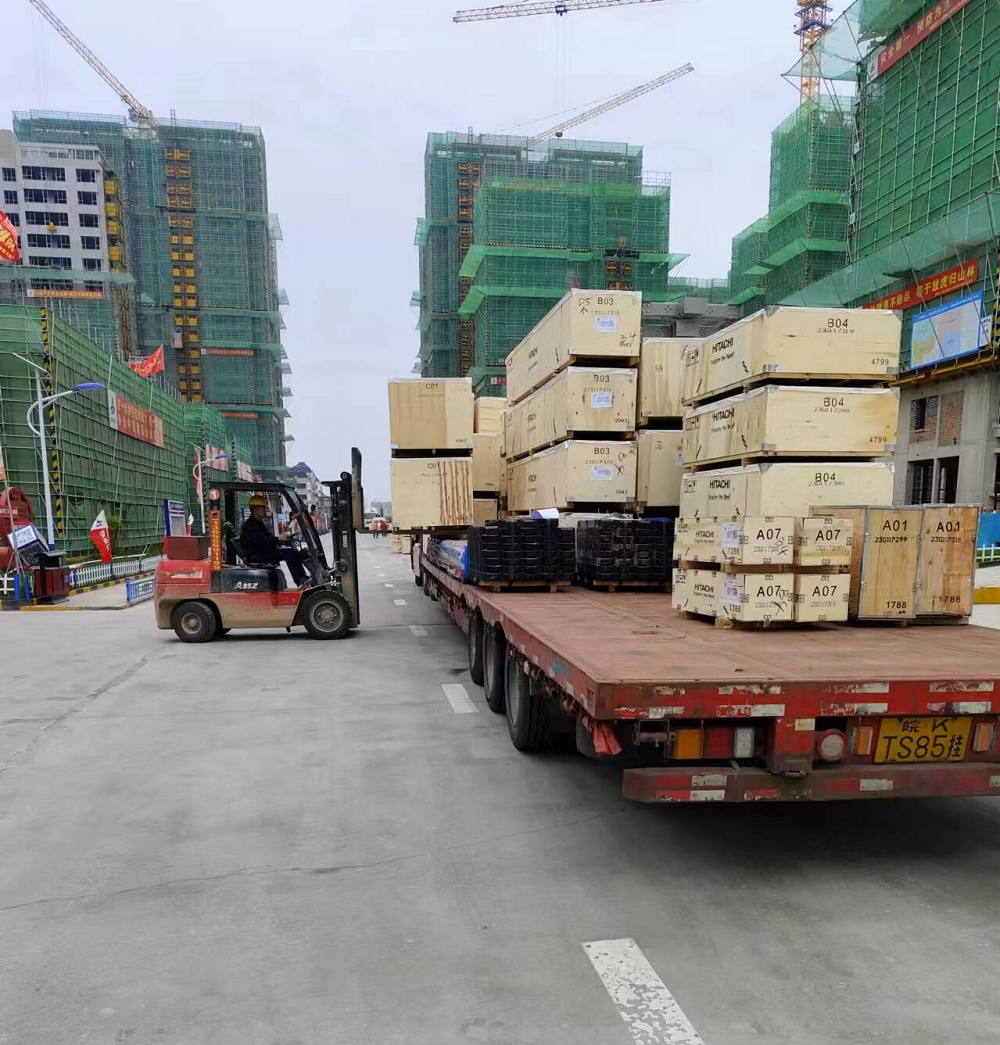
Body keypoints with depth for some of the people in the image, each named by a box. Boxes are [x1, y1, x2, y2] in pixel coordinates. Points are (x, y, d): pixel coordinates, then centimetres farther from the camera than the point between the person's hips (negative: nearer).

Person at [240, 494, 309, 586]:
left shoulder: (259, 523, 21)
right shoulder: (249, 525, -12)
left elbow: (269, 538, 17)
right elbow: (261, 542, -24)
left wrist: (283, 539, -1)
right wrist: (278, 539, -26)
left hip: (264, 552, 10)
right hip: (255, 556, -10)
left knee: (293, 550, -3)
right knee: (287, 552, -27)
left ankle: (303, 577, -13)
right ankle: (300, 582, -33)